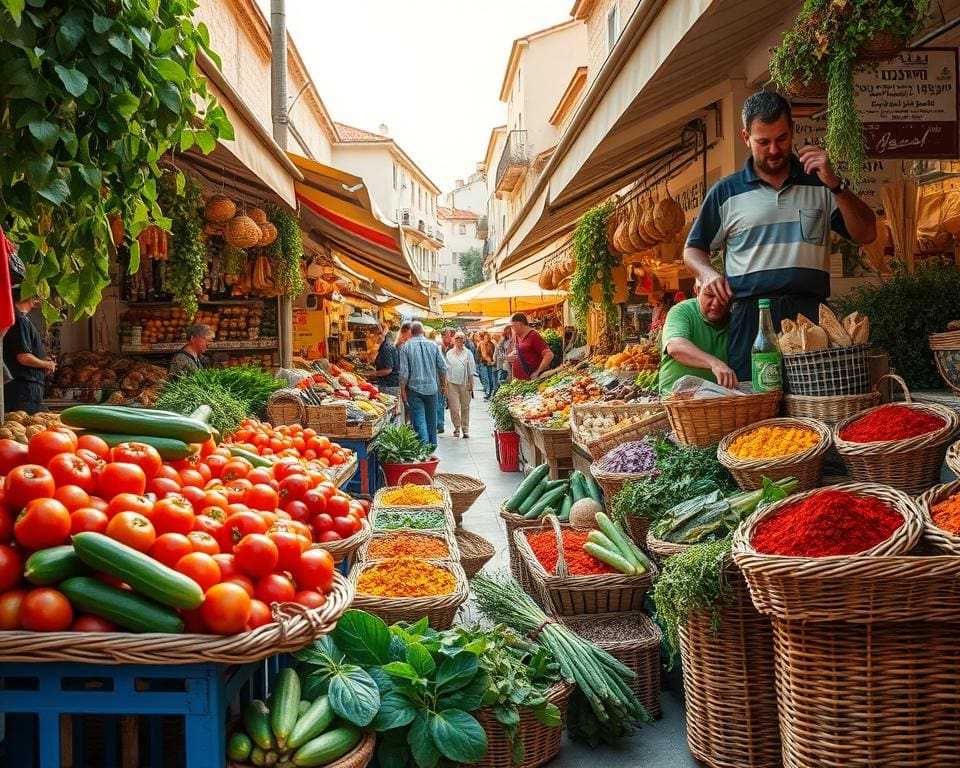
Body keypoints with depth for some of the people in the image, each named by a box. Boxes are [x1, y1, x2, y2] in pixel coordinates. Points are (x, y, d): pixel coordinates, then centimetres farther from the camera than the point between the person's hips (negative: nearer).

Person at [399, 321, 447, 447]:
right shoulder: (433, 345, 0)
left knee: (419, 419, -1)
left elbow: (404, 372, -10)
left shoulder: (406, 347, -7)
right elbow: (443, 368, 3)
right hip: (432, 388, 3)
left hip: (414, 389, -3)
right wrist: (443, 385, 15)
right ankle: (432, 445, 27)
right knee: (431, 419, 16)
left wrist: (403, 391, -3)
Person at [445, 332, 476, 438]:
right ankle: (457, 427, 11)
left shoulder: (468, 353, 5)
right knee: (454, 407, -4)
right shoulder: (449, 353, 9)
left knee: (465, 407, 5)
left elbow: (471, 369, 4)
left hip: (465, 383, -1)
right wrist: (445, 383, 4)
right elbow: (446, 369, 10)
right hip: (452, 383, 1)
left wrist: (470, 383, -2)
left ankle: (465, 429, 14)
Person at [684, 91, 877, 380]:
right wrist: (707, 273, -5)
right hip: (749, 317, 0)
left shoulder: (819, 184, 14)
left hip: (811, 313, 1)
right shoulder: (726, 192, 12)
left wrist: (835, 183, -4)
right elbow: (693, 250, 17)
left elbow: (866, 234, 7)